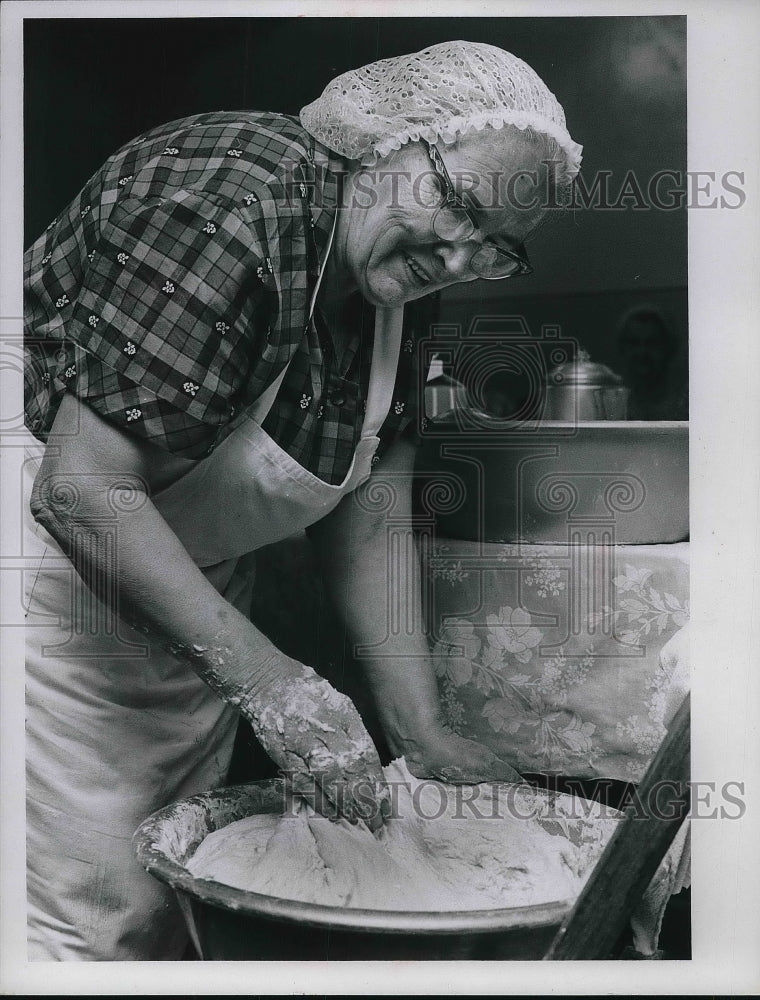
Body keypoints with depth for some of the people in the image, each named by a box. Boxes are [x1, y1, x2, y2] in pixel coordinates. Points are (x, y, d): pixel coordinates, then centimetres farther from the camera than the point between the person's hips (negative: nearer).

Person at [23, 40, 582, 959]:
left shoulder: (392, 280, -1)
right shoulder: (228, 207, -26)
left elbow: (368, 524, -2)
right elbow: (81, 490, -28)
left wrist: (419, 729, -7)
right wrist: (261, 675, -29)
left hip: (191, 594, 8)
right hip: (60, 563, -7)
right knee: (99, 908, -5)